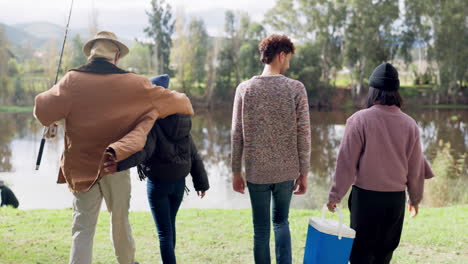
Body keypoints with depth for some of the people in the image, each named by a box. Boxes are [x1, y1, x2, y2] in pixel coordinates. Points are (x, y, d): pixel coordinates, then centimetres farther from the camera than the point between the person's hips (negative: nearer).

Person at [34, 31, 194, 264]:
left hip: (80, 166, 0)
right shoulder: (132, 83, -6)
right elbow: (170, 100, 2)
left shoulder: (72, 80, -7)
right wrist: (186, 106, 23)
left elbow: (43, 110, -12)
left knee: (83, 227, 5)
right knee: (120, 220, 18)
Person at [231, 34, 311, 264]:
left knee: (261, 229, 10)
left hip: (256, 171, 0)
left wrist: (236, 171, 7)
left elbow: (237, 135, -2)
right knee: (281, 222, 21)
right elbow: (303, 135, -4)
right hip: (286, 170, 0)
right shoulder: (296, 88, -6)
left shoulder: (245, 88, -3)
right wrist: (303, 173, 4)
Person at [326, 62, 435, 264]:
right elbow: (416, 167, 4)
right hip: (396, 197, 3)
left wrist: (335, 195, -1)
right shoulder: (409, 124, -2)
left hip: (365, 196, -3)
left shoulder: (359, 120, -12)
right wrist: (415, 197, 19)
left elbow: (346, 162, -11)